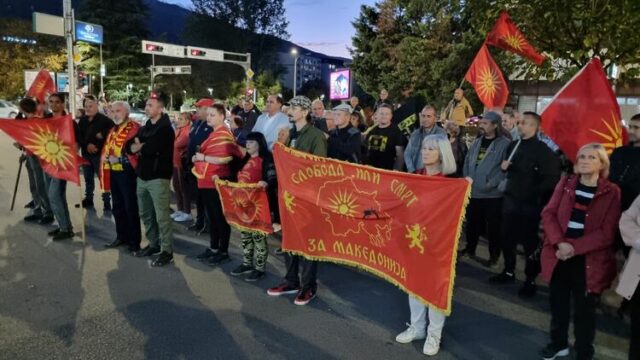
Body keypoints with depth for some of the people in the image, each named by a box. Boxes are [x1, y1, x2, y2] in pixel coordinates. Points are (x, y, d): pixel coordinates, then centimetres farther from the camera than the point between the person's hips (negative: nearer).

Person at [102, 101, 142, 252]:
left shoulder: (134, 128, -12)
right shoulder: (113, 129, 17)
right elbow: (106, 148, 22)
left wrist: (119, 159, -22)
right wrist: (105, 156, 4)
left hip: (127, 172, -9)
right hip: (113, 172, 9)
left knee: (131, 207, -2)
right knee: (117, 207, 16)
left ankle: (134, 241, 7)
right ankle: (122, 236, 28)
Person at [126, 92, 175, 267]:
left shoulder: (165, 128, -9)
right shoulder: (144, 128, 16)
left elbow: (151, 148, -21)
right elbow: (129, 146, 9)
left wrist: (139, 147, -1)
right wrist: (138, 147, -13)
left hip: (158, 177, -8)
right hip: (142, 176, 8)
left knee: (162, 216, -5)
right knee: (145, 214, 16)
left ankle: (167, 252, 3)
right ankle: (154, 244, 30)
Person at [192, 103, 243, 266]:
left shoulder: (224, 134, -14)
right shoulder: (214, 133, 16)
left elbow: (225, 158, -25)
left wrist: (203, 157, -17)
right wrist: (199, 158, 11)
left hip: (217, 181, -10)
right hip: (207, 181, 10)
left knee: (221, 217, -1)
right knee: (211, 217, 16)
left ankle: (223, 252, 9)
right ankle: (213, 247, 27)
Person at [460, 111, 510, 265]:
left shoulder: (504, 143, -8)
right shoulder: (477, 142, 13)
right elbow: (467, 162, 15)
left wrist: (492, 184, -19)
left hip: (492, 194, -6)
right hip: (473, 191, 6)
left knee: (493, 225, 5)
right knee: (472, 222, 17)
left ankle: (494, 254, 20)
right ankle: (470, 248, 33)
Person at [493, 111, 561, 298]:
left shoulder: (543, 150, -11)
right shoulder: (513, 145, 11)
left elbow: (551, 178, -14)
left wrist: (537, 195, -13)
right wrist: (503, 166, 2)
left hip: (530, 204, -6)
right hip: (510, 199, 7)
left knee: (529, 242, 4)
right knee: (507, 238, 14)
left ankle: (530, 280, 18)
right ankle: (508, 271, 31)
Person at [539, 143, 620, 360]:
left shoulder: (612, 192, -4)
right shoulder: (565, 183, 5)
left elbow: (607, 232, -9)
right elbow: (548, 213, -2)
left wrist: (575, 248, -19)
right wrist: (560, 243, -18)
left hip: (588, 260, -3)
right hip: (559, 256, 3)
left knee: (584, 310, 9)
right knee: (557, 303, 15)